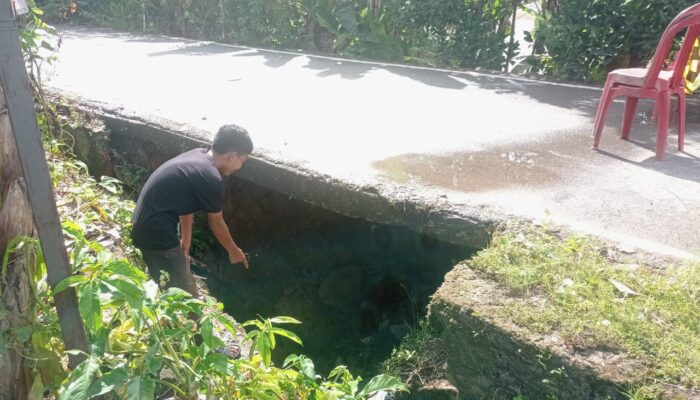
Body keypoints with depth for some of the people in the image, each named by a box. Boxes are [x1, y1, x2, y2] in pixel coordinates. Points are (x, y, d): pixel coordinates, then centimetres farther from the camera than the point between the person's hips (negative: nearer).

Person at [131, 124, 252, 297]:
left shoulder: (197, 156, 6)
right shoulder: (211, 179, -21)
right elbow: (216, 223, -6)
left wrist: (185, 239, 23)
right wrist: (234, 251, 10)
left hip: (145, 225, 9)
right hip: (157, 234, -9)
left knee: (167, 285, 25)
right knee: (184, 290, 6)